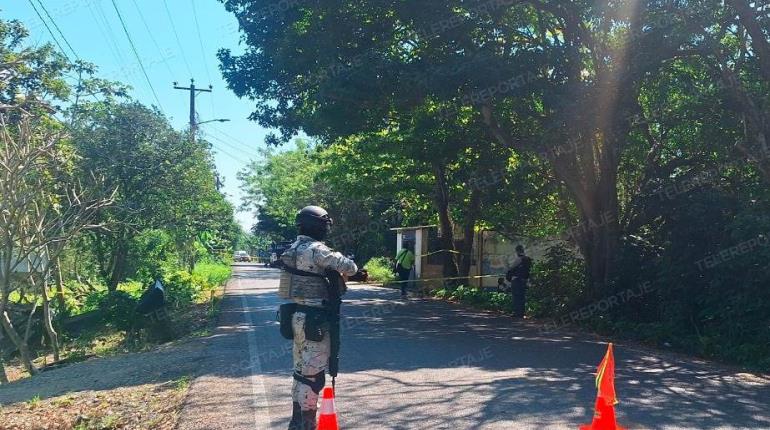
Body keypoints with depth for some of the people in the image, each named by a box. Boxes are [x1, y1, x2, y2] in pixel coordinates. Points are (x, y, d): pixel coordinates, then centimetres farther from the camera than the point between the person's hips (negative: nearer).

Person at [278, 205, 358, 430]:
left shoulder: (293, 249, 11)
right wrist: (343, 275, 3)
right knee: (313, 375, -1)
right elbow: (349, 266, -19)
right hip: (313, 319, -9)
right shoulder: (316, 249, -17)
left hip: (298, 315, 9)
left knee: (302, 370, 18)